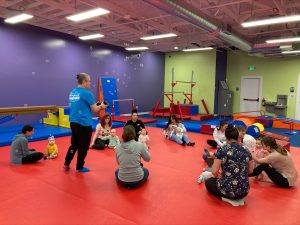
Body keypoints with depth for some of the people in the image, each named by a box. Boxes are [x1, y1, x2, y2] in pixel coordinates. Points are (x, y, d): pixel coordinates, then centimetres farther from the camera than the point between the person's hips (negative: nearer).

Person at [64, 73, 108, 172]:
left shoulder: (72, 92, 10)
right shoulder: (87, 93, -14)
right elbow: (94, 109, -10)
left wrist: (94, 104, 17)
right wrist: (101, 106, 10)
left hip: (73, 122, 8)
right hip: (84, 123, -7)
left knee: (74, 144, 21)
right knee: (83, 146, 8)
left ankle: (66, 164, 24)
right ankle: (79, 167, 19)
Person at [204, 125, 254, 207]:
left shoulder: (222, 150, -12)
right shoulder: (246, 151, 1)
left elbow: (214, 172, -12)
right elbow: (250, 171, 12)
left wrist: (215, 176, 11)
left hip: (227, 190, -6)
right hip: (244, 191, 7)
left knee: (208, 182, 25)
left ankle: (228, 198, 7)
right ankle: (238, 198, 16)